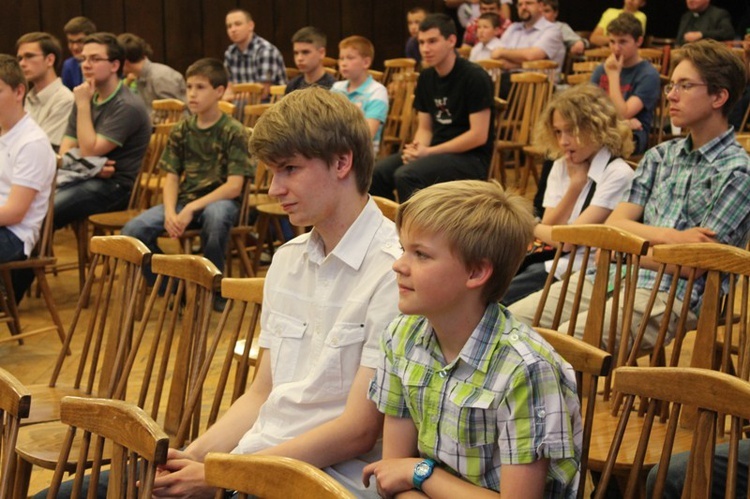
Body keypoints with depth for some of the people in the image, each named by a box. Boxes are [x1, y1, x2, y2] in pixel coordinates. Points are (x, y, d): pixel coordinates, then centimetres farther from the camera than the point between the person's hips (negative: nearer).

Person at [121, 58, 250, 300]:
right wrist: (170, 213, -14)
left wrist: (192, 209, -21)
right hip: (185, 199, 4)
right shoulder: (181, 131, 8)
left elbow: (234, 186, -13)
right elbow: (171, 178, 7)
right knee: (132, 231, -19)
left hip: (220, 199, -4)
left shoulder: (233, 131, -6)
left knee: (215, 216, -42)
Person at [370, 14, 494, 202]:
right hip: (436, 152, 7)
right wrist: (416, 149, -9)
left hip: (471, 158, -7)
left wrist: (429, 152, -17)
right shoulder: (426, 78, 10)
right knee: (376, 174, -16)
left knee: (406, 176, -31)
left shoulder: (475, 77, -12)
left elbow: (479, 135, -15)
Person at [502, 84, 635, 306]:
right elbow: (550, 228, 6)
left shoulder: (617, 173, -8)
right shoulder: (561, 166, 16)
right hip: (548, 258, 7)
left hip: (577, 270, -7)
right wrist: (575, 184, -3)